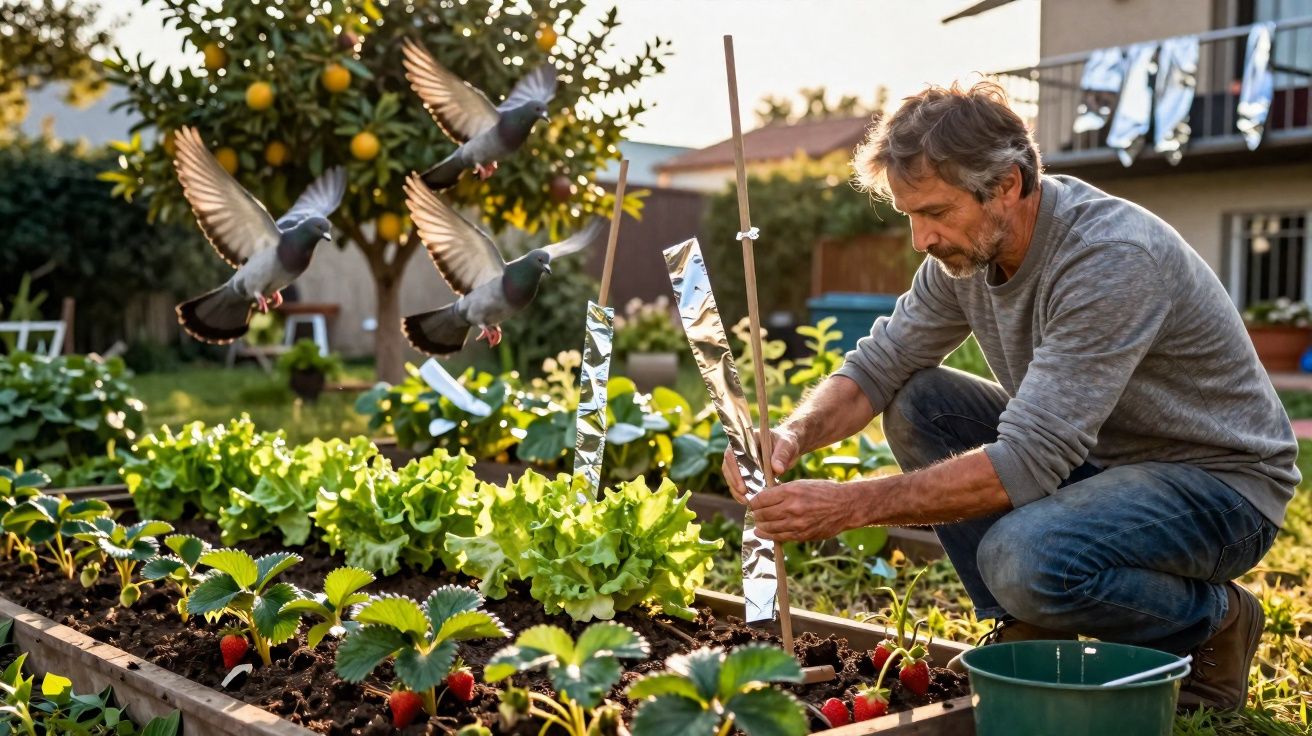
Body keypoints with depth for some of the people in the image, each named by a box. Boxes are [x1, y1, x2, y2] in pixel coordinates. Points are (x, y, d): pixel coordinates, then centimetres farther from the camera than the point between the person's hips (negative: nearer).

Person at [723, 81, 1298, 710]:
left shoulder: (1112, 258, -30)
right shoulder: (967, 248, -6)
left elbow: (1027, 463, -35)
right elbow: (876, 367, 0)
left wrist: (848, 505, -35)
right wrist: (794, 434, -22)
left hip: (1220, 478, -7)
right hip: (1095, 455, 8)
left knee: (1024, 556, -34)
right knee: (916, 402, -7)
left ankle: (1214, 623, -2)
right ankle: (1029, 631, 1)